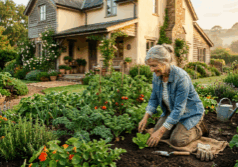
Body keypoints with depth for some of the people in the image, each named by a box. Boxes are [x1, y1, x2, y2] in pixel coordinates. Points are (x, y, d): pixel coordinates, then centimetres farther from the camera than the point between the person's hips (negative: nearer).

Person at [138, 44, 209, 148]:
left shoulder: (181, 77, -33)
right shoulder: (156, 76, -11)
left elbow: (179, 109, -32)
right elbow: (154, 99, 0)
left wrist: (160, 131, -32)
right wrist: (145, 118, -14)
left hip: (190, 113, -6)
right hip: (171, 111, 6)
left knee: (176, 141, -20)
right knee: (157, 135, -8)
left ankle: (199, 128, 9)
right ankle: (179, 126, 18)